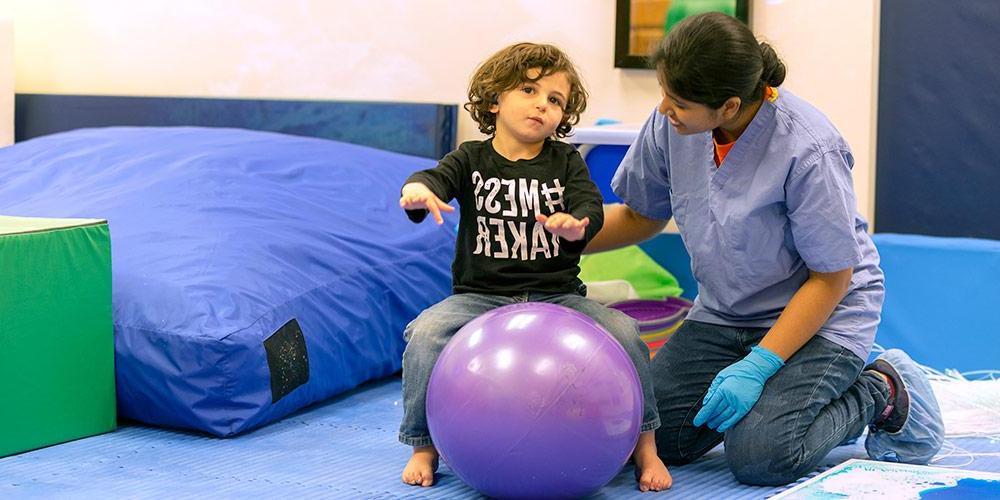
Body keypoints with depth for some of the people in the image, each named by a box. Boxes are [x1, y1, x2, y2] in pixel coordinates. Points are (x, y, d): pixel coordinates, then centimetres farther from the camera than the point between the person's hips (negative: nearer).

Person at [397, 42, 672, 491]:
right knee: (427, 332, -27)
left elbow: (590, 204, -9)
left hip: (557, 297, 1)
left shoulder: (566, 162, 8)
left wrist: (577, 223, -35)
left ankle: (643, 443, -3)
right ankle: (424, 446, -8)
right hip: (481, 297, -1)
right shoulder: (472, 160, 4)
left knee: (621, 331, -22)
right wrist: (419, 190, -43)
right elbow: (438, 177, -16)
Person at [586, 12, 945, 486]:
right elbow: (639, 217, 7)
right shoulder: (671, 125, -11)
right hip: (723, 313, 6)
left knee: (758, 456, -26)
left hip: (821, 312, -6)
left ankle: (880, 392, 3)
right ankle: (783, 392, 14)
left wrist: (759, 364, -24)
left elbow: (831, 278, -20)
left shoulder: (808, 150, -28)